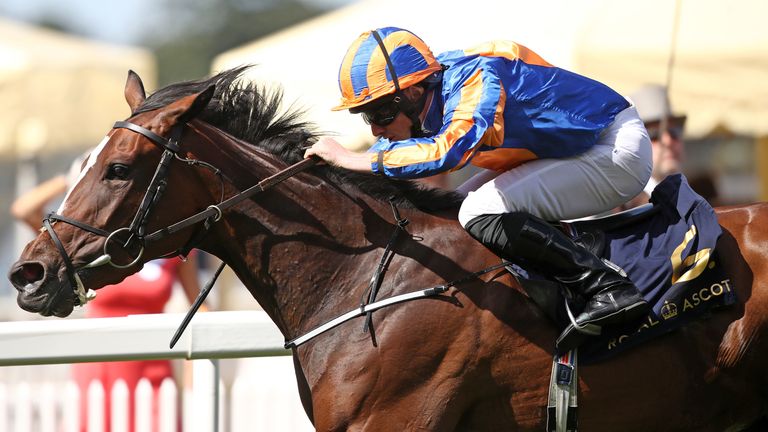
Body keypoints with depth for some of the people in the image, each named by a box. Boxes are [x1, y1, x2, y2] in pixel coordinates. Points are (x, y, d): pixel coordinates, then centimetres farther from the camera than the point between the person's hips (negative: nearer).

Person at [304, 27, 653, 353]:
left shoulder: (476, 78, -28)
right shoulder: (422, 104, -1)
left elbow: (448, 150, -44)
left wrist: (353, 159, -36)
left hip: (618, 152, -10)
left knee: (481, 213, -23)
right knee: (452, 215, 8)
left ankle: (608, 290, -26)